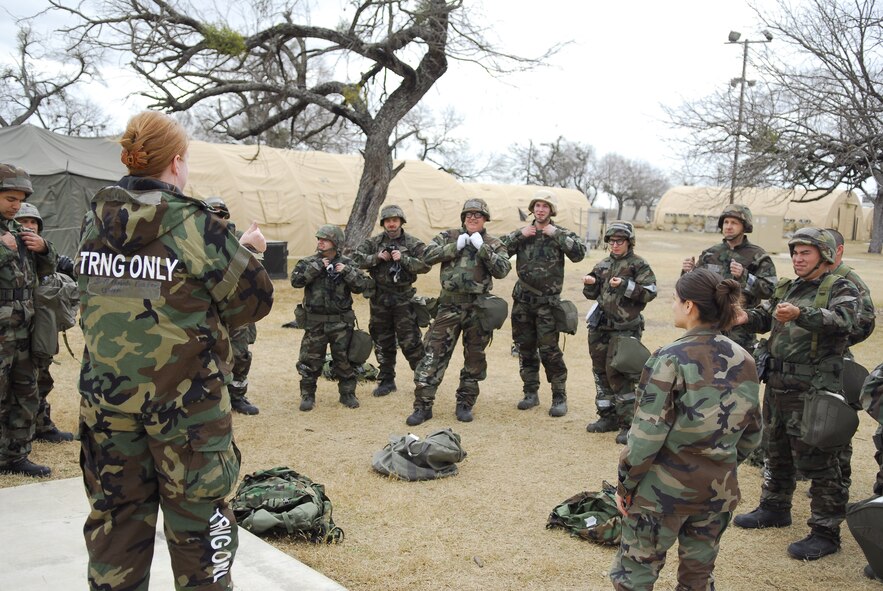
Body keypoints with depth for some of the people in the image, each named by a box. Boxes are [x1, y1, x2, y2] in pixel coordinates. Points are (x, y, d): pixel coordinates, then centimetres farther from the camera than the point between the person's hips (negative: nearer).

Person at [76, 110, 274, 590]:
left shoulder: (94, 222, 2)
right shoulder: (192, 225, -14)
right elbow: (253, 298, -10)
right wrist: (242, 251, 9)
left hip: (106, 394, 5)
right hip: (184, 399, -5)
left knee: (116, 514, 16)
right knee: (197, 515, 9)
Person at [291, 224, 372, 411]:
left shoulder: (347, 263, 3)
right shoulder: (308, 263, 2)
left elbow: (362, 285, -3)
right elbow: (296, 281, -13)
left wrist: (347, 272, -16)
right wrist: (317, 267, -17)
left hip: (341, 322, 0)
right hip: (315, 322, 0)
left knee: (344, 360, 8)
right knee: (310, 360, 4)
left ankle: (347, 393, 22)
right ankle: (308, 395, 18)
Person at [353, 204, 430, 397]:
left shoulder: (413, 243, -1)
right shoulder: (374, 242, 6)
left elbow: (425, 264, -9)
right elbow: (356, 258, 1)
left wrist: (403, 259, -19)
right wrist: (377, 257, -12)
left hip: (404, 298, -3)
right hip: (380, 299, 3)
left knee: (410, 341, -5)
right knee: (383, 342, 11)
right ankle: (387, 380, 22)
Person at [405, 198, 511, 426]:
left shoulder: (493, 244, 6)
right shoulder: (449, 236, 8)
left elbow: (503, 270, -8)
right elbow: (428, 256, -4)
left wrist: (482, 248, -14)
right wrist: (455, 247, -11)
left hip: (478, 308, 1)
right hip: (449, 306, 0)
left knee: (474, 358, 9)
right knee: (434, 354, -3)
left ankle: (465, 404, 23)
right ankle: (423, 405, 3)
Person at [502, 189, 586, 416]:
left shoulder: (560, 234, 0)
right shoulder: (522, 233, 9)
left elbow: (579, 253, -15)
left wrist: (556, 235, -17)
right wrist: (518, 235, -10)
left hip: (547, 302, -4)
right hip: (523, 300, 4)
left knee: (549, 349, -6)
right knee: (526, 348, 10)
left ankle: (559, 397, 5)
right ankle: (531, 393, 22)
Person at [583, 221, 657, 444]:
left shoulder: (639, 265, -2)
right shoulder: (603, 265, 13)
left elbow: (650, 292, -9)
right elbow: (592, 294, 18)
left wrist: (625, 285, -19)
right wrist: (590, 284, -3)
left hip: (625, 328, -6)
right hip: (600, 326, 6)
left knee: (618, 373, -10)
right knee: (601, 371, 11)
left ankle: (628, 423, -1)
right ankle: (608, 416, 24)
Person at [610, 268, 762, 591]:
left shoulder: (671, 360, -17)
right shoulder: (744, 360, 0)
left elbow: (646, 434, -17)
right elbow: (751, 434, 7)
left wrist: (625, 484, -5)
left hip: (664, 490, -6)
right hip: (720, 491, 6)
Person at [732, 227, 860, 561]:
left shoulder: (840, 289, -6)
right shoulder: (787, 289, 16)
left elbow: (842, 320, -25)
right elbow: (764, 316, 10)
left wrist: (800, 315, -42)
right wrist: (747, 317, -14)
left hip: (812, 390, -7)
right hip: (777, 384, 8)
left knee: (816, 461, -2)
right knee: (776, 452, 21)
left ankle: (825, 532, 8)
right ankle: (774, 508, 38)